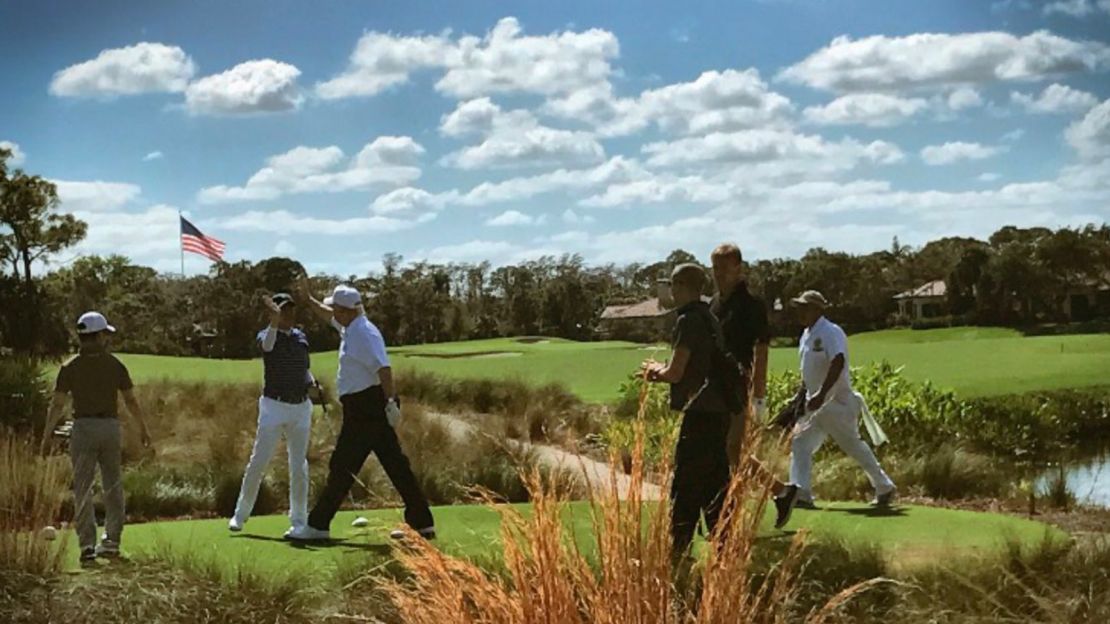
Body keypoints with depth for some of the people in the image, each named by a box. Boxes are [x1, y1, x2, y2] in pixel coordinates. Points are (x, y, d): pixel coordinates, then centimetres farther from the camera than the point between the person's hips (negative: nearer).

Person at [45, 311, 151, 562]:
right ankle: (112, 540, 16)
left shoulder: (70, 367, -1)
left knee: (83, 487, 0)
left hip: (83, 427, -1)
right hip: (111, 426, 2)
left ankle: (87, 543, -9)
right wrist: (144, 428, 13)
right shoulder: (116, 365, 1)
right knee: (113, 485, 13)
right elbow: (131, 401, 3)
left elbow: (57, 405, -4)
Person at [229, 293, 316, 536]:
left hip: (301, 407, 4)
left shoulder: (301, 337, 10)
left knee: (299, 466, 6)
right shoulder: (266, 336, -5)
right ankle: (240, 514, 10)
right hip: (274, 406, -4)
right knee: (258, 461, -2)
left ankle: (298, 520, 14)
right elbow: (266, 345, -32)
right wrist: (274, 322, -53)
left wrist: (313, 385, 0)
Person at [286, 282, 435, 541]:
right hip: (371, 407, 10)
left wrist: (391, 402, -32)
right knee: (396, 465, 8)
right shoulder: (351, 328, 16)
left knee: (342, 467, -3)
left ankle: (318, 525, 5)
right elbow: (331, 317, 38)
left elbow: (383, 368, -26)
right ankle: (422, 524, 9)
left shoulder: (362, 334, -15)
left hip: (365, 408, -10)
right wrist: (308, 300, 42)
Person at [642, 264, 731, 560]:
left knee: (685, 488, -5)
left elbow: (675, 373, -14)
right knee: (716, 483, 13)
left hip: (700, 412, -9)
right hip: (718, 412, 9)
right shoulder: (709, 318, 16)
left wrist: (655, 369, 6)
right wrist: (661, 371, 11)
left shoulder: (688, 320, -13)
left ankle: (677, 552, -2)